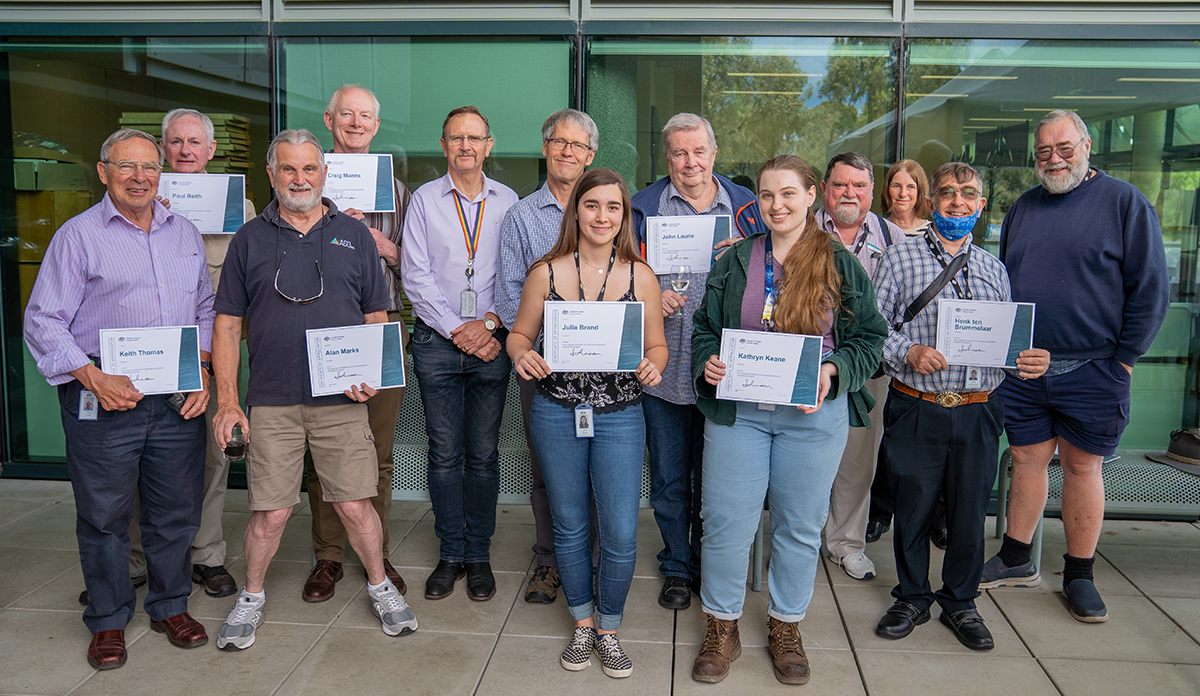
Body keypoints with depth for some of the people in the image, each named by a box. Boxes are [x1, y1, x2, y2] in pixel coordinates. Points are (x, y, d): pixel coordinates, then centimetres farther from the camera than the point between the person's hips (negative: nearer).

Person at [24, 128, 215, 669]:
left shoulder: (185, 233, 13)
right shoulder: (78, 235, -1)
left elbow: (204, 309, 19)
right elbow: (43, 322, -4)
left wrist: (202, 371, 5)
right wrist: (94, 378, -14)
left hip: (179, 399, 4)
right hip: (104, 400, -3)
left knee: (177, 509, 10)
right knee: (103, 514, 6)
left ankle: (170, 607, 29)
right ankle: (108, 620, 23)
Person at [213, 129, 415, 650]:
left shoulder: (354, 235, 9)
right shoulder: (250, 239, 7)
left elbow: (376, 316, 10)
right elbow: (227, 324, 6)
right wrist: (226, 400, -2)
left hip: (342, 399, 0)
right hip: (271, 402, 0)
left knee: (355, 506, 4)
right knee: (270, 512, 5)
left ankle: (379, 585, 27)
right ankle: (252, 596, 29)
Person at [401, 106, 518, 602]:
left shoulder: (508, 202, 8)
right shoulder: (424, 199, 6)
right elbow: (415, 275, -1)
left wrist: (489, 323, -9)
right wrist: (457, 329, -8)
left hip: (491, 341, 0)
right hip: (437, 339, 0)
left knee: (483, 453, 4)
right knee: (444, 452, 4)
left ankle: (479, 556, 15)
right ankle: (450, 554, 16)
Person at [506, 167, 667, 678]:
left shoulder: (640, 276, -1)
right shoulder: (546, 273, -2)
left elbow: (657, 345, 5)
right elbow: (520, 333, 7)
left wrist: (653, 366, -17)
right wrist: (521, 354, -16)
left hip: (620, 417, 0)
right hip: (556, 414, 1)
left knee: (620, 536, 1)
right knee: (570, 526, 14)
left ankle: (608, 629, 27)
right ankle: (582, 624, 36)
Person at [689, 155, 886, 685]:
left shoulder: (841, 264, 3)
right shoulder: (735, 262, 7)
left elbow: (869, 338, 3)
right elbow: (705, 328, 9)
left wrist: (832, 371, -14)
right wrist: (708, 362, -11)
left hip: (815, 416, 0)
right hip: (737, 410, 1)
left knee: (800, 525, 11)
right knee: (726, 521, 3)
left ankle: (786, 629, 31)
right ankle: (722, 629, 23)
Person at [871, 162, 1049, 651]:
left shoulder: (994, 270, 13)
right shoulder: (899, 260, 2)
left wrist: (1029, 362, -7)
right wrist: (909, 353, -20)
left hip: (977, 413, 3)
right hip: (915, 409, -2)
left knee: (970, 513, 10)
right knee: (911, 509, 8)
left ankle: (960, 602, 30)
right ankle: (912, 598, 28)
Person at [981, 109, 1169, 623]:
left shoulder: (1124, 202, -2)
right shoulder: (1023, 207, 12)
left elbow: (1150, 289, -4)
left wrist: (1123, 359, -7)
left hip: (1091, 369, -3)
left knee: (1082, 466, 6)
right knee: (1028, 460, 11)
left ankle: (1079, 575, 19)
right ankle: (1016, 560, 24)